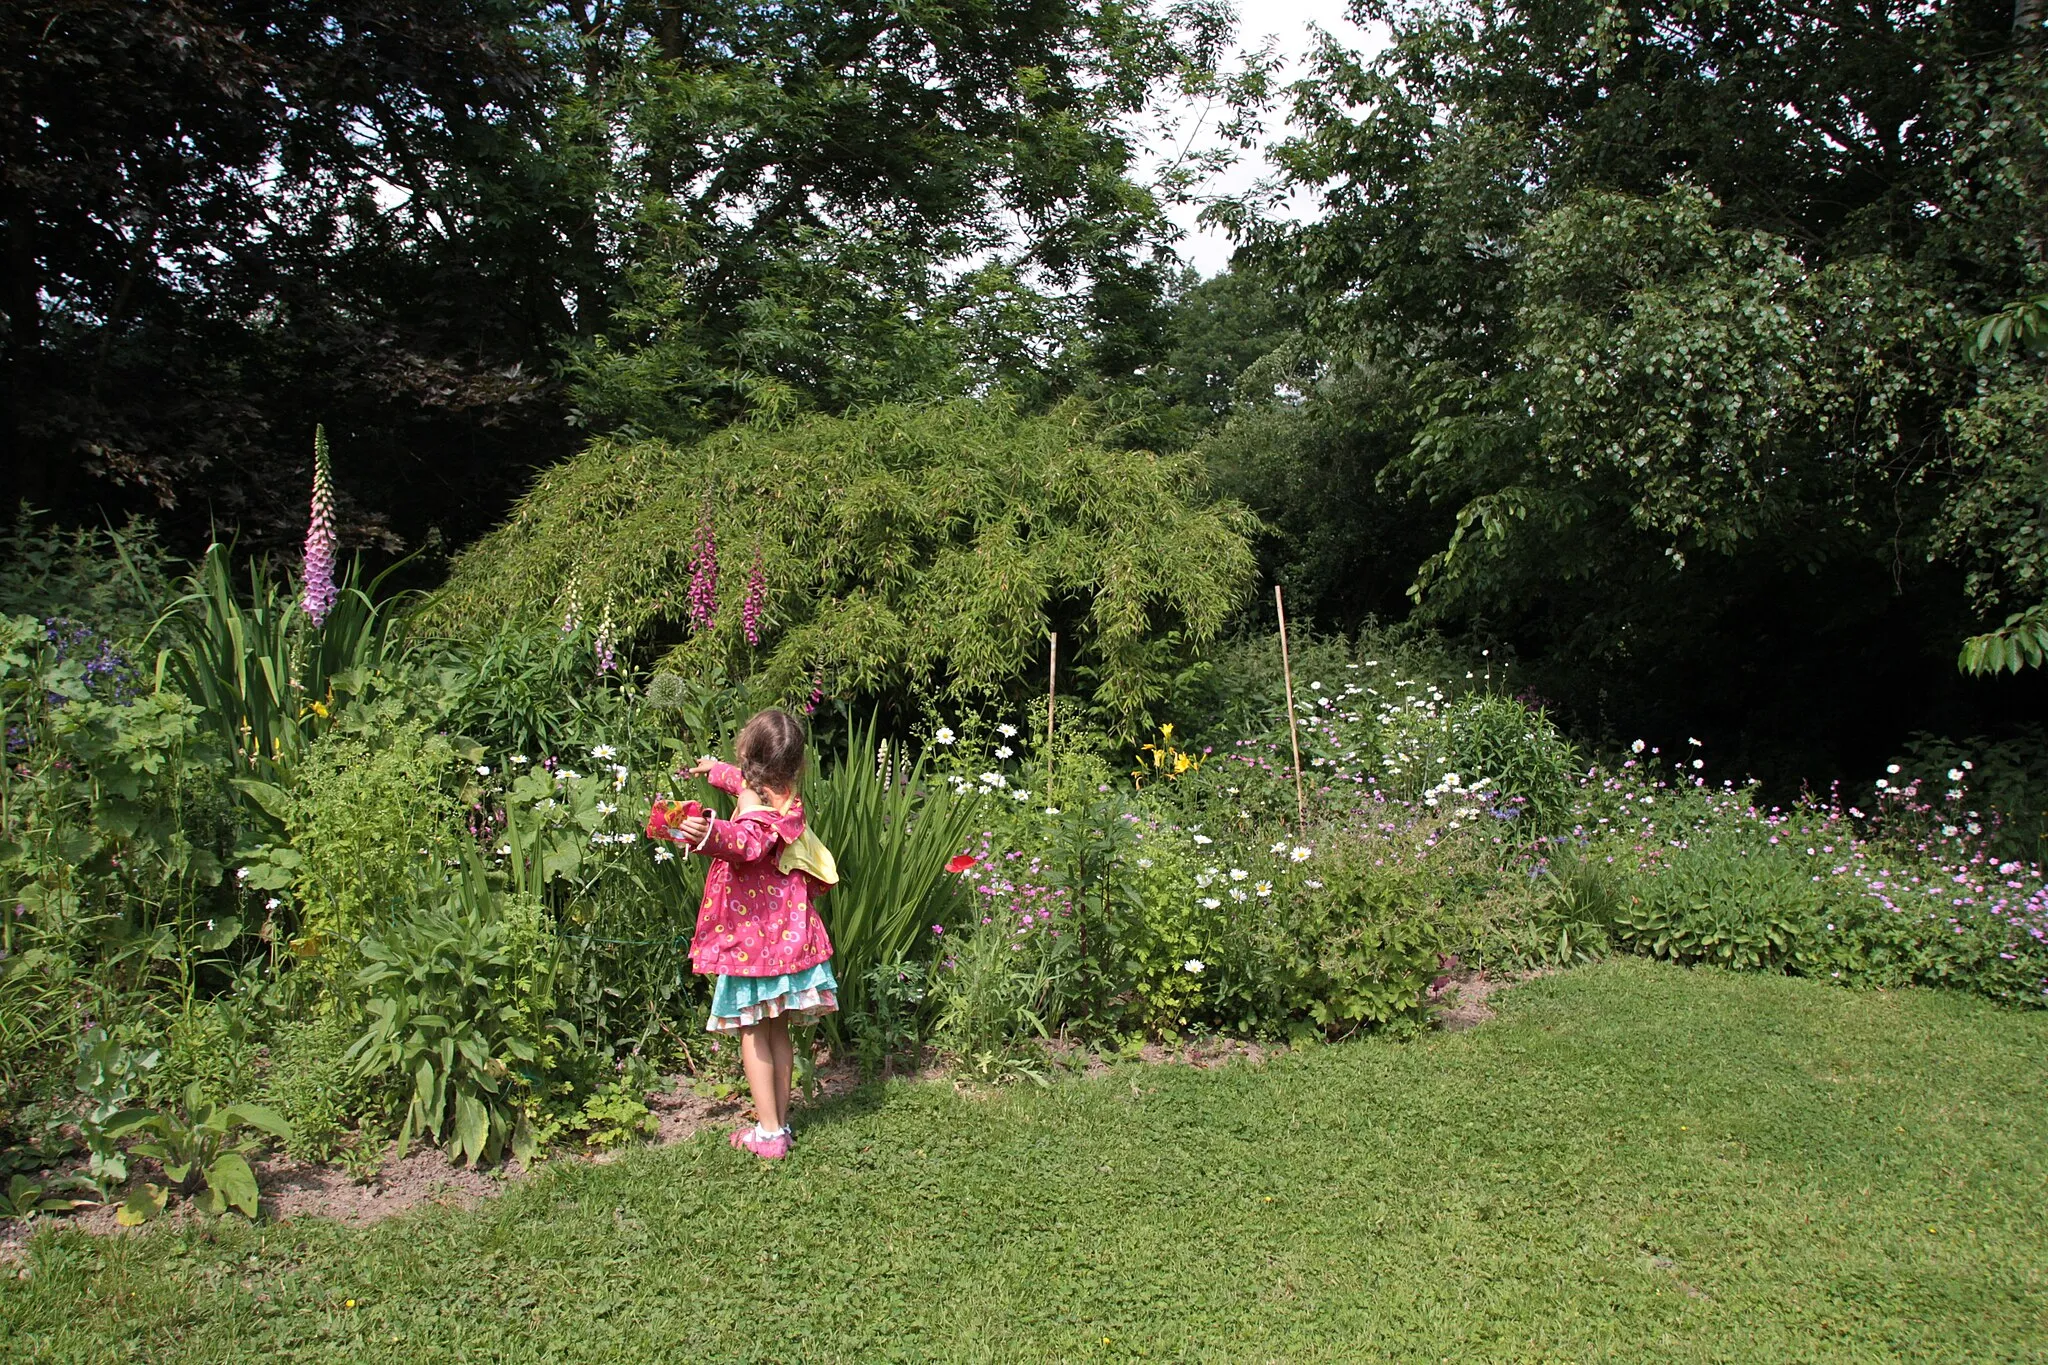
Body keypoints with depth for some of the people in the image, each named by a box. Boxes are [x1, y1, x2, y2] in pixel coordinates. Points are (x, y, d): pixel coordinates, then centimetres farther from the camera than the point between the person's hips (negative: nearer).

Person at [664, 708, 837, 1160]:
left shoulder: (757, 811, -21)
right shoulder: (784, 797, 6)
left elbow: (749, 844, -45)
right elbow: (745, 781, 30)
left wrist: (712, 834, -65)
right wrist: (717, 770, 49)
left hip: (752, 939, -8)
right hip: (789, 933, 8)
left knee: (753, 1034, 1)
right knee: (777, 1030, 16)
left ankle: (768, 1133, 3)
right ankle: (780, 1119, 24)